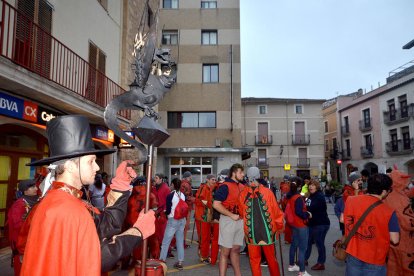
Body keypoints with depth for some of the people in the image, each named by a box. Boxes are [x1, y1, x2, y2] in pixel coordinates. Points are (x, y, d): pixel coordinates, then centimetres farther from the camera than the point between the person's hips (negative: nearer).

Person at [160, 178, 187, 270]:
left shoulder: (170, 196, -14)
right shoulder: (183, 195, 1)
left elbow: (168, 211, -12)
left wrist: (164, 212, 8)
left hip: (173, 220, -5)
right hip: (182, 220, 5)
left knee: (165, 242, 6)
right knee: (180, 242, 12)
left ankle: (161, 261, 10)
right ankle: (180, 262, 17)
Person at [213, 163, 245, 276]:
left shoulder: (242, 187, 10)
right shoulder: (225, 186, -13)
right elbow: (216, 204, -20)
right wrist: (231, 215, -19)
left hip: (240, 220, 7)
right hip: (228, 220, -7)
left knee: (236, 249, 18)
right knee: (225, 251, 1)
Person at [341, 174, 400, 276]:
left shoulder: (350, 200, -9)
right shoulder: (388, 212, -21)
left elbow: (343, 219, 4)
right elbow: (395, 240, -15)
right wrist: (382, 232, 3)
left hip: (353, 255, 3)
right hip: (374, 261, -3)